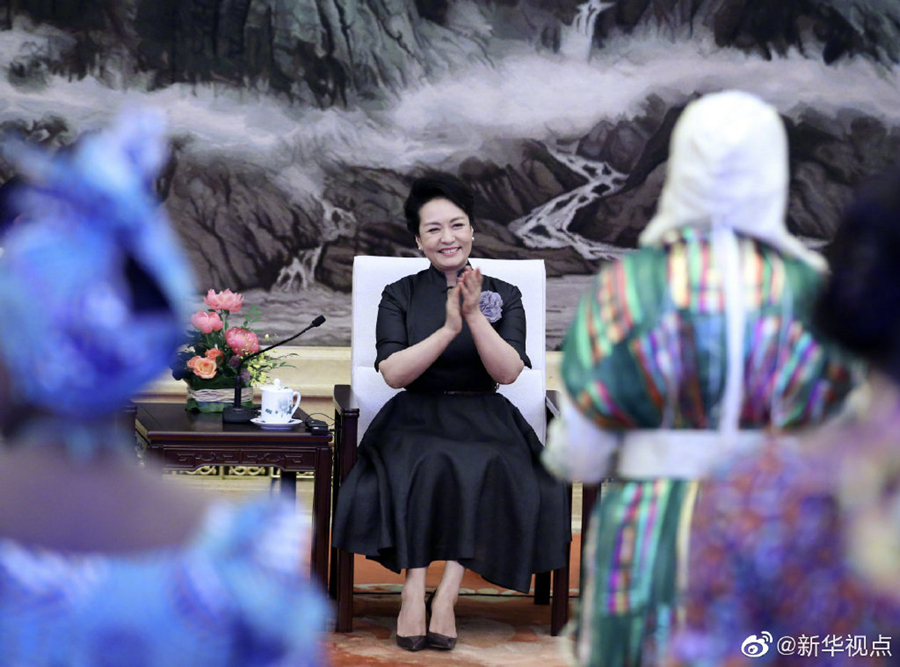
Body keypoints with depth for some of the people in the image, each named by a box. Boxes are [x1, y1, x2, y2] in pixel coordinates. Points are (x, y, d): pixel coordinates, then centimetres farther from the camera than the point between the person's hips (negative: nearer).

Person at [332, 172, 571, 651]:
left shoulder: (504, 295, 9)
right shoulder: (400, 296, 8)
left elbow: (508, 372, -5)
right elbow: (394, 372, -7)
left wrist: (475, 316, -18)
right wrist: (448, 329, -19)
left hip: (484, 422, 1)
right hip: (417, 422, 0)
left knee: (486, 470, -33)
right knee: (429, 468, -34)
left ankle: (447, 591, -31)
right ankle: (414, 589, -32)